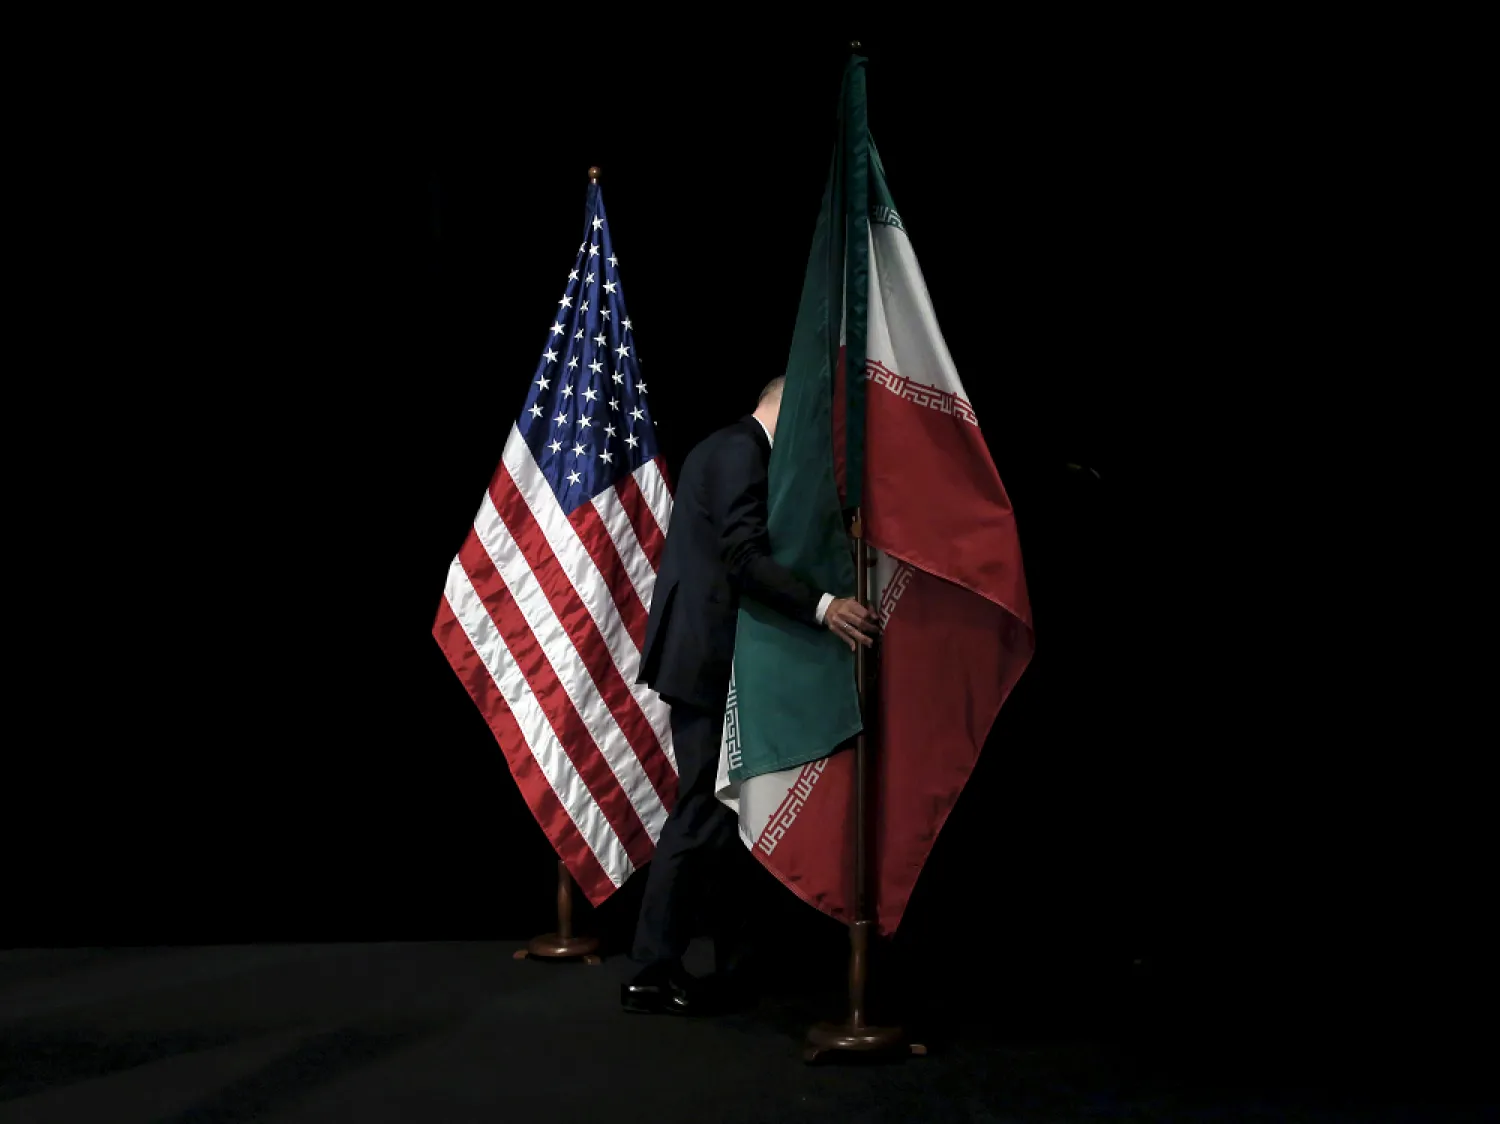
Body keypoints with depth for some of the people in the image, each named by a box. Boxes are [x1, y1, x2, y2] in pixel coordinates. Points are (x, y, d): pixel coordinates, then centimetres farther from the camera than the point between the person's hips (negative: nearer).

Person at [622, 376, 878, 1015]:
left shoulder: (728, 448, 19)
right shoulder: (741, 452, -13)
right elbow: (746, 557, -26)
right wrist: (822, 607, -36)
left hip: (705, 654, 11)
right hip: (709, 658, -11)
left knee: (723, 808, 15)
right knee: (704, 814, -7)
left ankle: (734, 958, 24)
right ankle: (653, 974, -1)